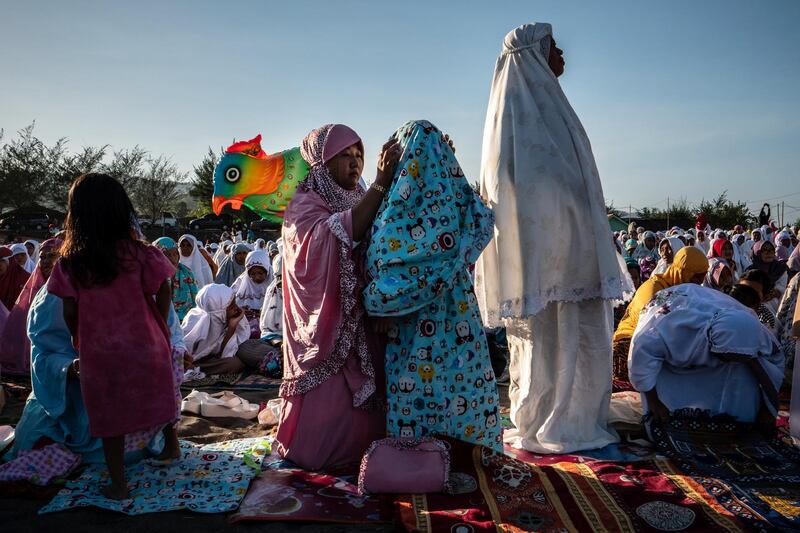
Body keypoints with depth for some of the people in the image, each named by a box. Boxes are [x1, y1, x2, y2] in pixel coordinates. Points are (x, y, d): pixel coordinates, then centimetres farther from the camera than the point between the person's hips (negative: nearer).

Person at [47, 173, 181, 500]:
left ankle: (118, 484, 23)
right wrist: (159, 327, 8)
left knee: (110, 416, 12)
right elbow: (163, 293, -8)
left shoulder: (70, 262, -9)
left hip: (99, 352, 0)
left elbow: (70, 311, -5)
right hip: (144, 345, 0)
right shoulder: (139, 254, -11)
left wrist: (78, 339, 14)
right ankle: (171, 445, 43)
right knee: (159, 395, 24)